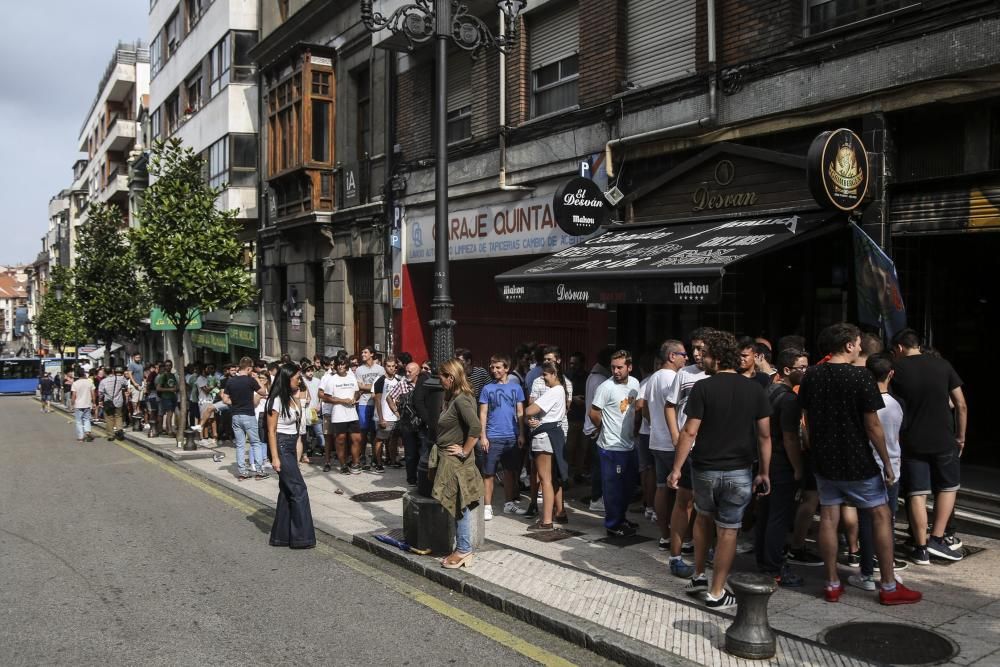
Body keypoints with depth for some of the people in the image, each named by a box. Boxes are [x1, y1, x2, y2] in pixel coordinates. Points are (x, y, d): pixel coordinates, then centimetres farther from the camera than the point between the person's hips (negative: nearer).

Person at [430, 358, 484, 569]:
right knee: (457, 505, 13)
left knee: (460, 505, 0)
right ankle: (463, 549, 20)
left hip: (456, 462, -9)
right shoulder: (452, 398, 11)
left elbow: (476, 428, -29)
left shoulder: (461, 400, -18)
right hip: (448, 460, 9)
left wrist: (465, 451, -21)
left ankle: (464, 551, 9)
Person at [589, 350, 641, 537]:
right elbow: (594, 413, -11)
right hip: (611, 447, -7)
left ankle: (620, 518, 34)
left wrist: (634, 430, 14)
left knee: (628, 486, 18)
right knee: (613, 487, 1)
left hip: (629, 445, 8)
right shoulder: (606, 387, -18)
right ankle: (613, 525, 12)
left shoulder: (635, 383, 3)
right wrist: (605, 429, 2)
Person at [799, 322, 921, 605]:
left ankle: (832, 584, 16)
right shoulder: (861, 377, -15)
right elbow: (872, 426, -14)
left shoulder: (811, 377, 1)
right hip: (857, 462, -5)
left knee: (828, 518, 9)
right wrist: (887, 462, -4)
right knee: (881, 517, 8)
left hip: (824, 461, 5)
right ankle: (889, 587, 14)